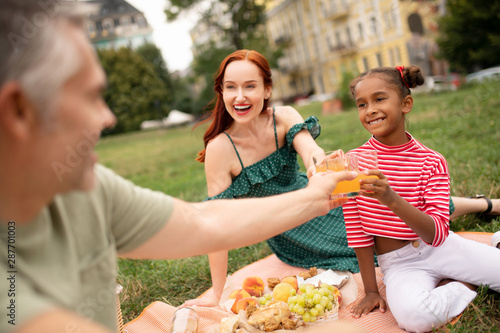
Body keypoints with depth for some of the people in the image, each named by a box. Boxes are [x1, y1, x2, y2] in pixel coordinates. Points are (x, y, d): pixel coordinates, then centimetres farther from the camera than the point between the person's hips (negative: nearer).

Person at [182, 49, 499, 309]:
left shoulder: (284, 117, -18)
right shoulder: (221, 148, -26)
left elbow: (309, 148, -38)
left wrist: (318, 160, -63)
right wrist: (217, 292, -20)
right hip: (291, 238, -2)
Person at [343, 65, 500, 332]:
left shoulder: (431, 161, -9)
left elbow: (436, 234, -20)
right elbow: (358, 233, -5)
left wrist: (392, 199, -38)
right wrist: (371, 291, -2)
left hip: (441, 248, 1)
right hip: (399, 263, 0)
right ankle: (469, 284, -2)